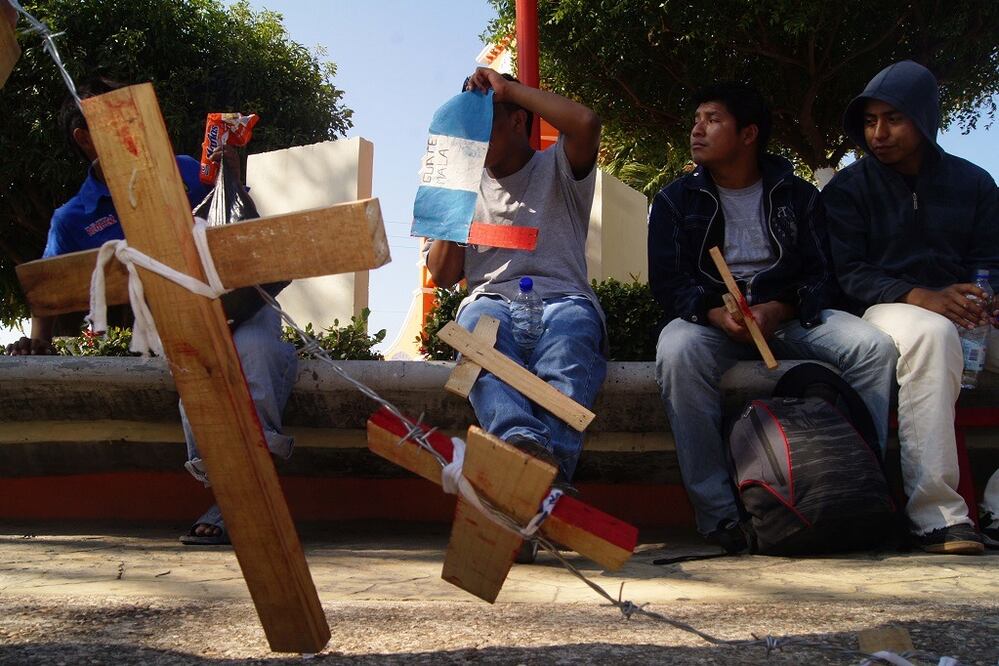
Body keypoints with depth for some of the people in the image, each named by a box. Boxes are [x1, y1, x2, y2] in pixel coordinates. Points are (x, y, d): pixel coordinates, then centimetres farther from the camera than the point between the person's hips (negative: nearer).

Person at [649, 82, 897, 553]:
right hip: (710, 320, -1)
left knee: (873, 346, -23)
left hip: (788, 318, 2)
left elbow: (822, 275, 4)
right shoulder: (675, 200, 10)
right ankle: (718, 510, -33)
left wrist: (779, 310, -18)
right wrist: (717, 314, -22)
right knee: (677, 350, -36)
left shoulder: (796, 195, 13)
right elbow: (667, 282, -1)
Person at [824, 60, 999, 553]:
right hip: (883, 311, -3)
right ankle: (936, 512, -39)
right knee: (931, 332, -38)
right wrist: (921, 297, -22)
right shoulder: (847, 190, 6)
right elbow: (844, 274, -5)